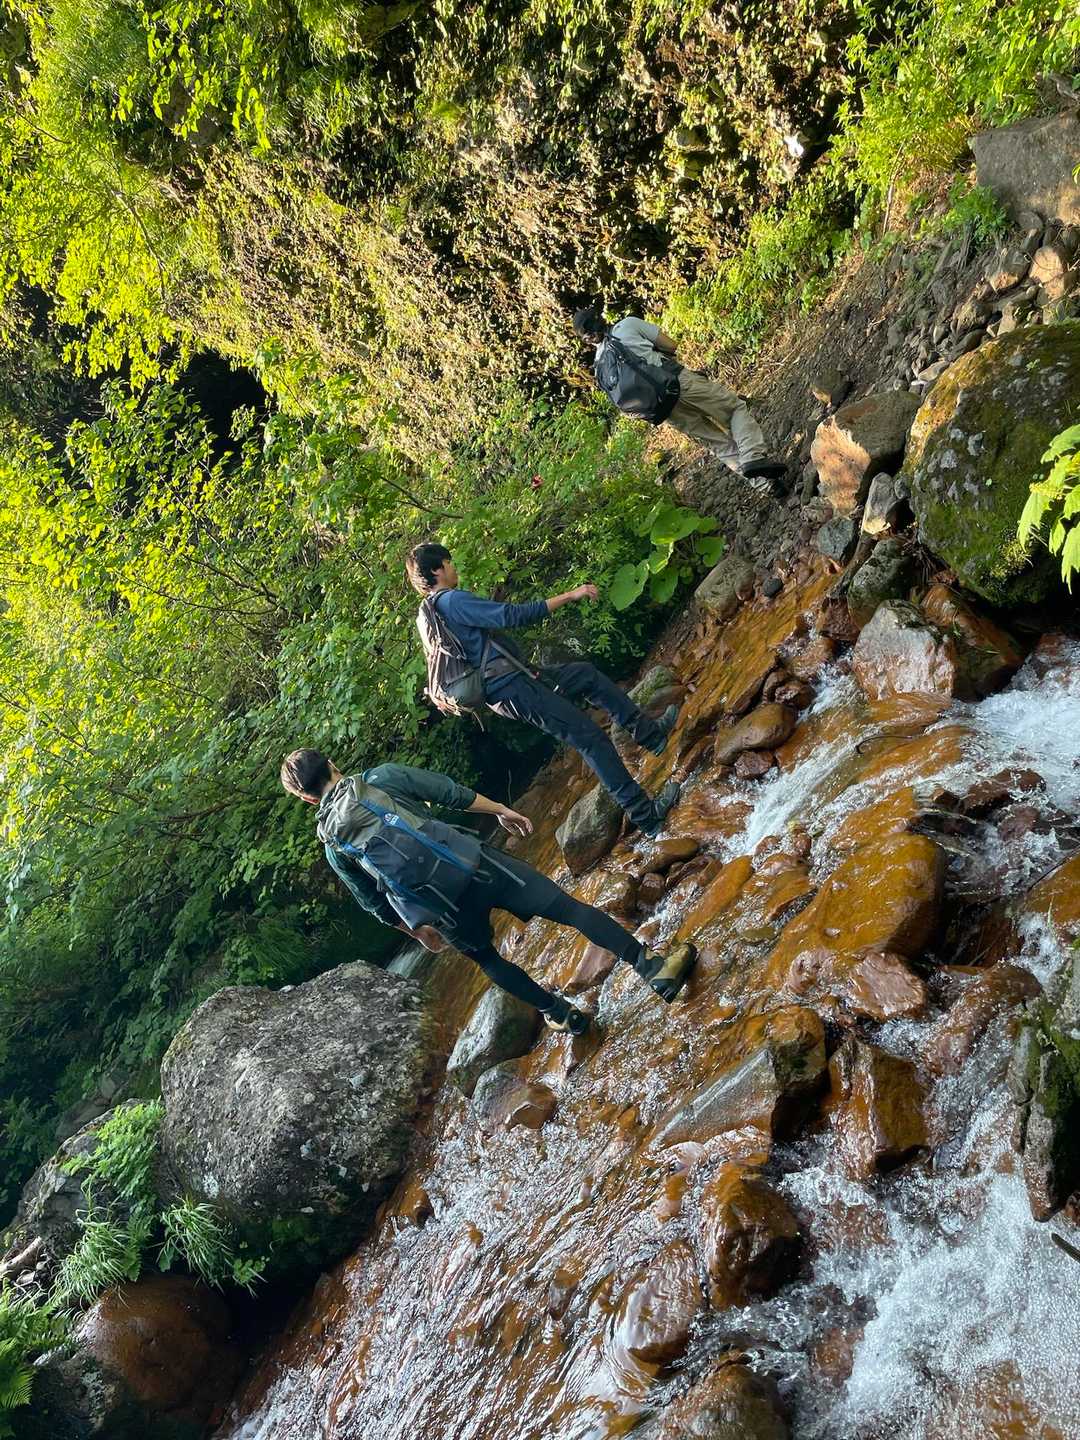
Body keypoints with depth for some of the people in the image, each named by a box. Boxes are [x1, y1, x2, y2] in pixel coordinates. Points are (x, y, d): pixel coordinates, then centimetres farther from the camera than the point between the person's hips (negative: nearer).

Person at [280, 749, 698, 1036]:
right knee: (567, 907, 1)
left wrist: (416, 928, 28)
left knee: (484, 958, 31)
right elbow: (451, 792, 1)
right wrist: (502, 810, 13)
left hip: (444, 911, 3)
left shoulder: (332, 844, 11)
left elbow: (373, 902, 15)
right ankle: (652, 967, -6)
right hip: (471, 865, -2)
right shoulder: (378, 778, 5)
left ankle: (561, 1013, 37)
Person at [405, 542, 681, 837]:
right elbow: (513, 616, -23)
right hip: (510, 688, -10)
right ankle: (646, 814, -7)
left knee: (586, 673, 18)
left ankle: (650, 732, 19)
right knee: (590, 737, -9)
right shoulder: (453, 600, -16)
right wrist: (569, 596, -18)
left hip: (510, 679, 10)